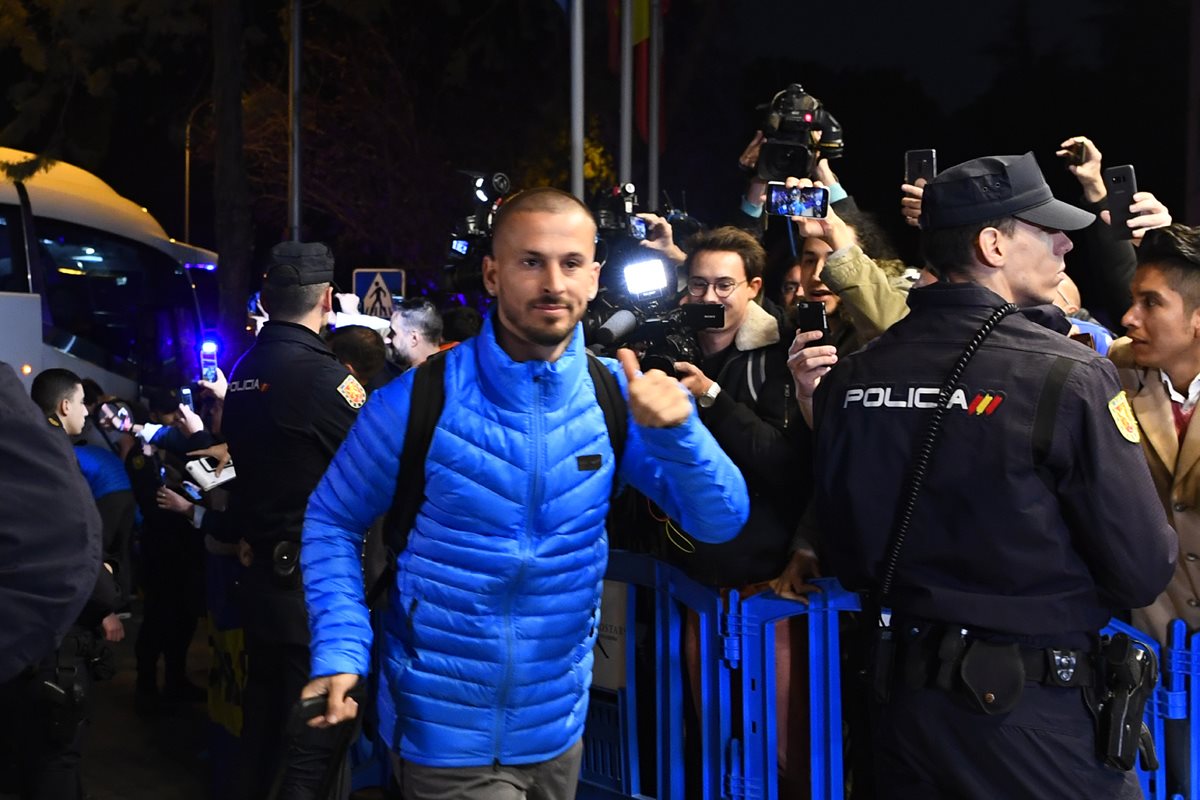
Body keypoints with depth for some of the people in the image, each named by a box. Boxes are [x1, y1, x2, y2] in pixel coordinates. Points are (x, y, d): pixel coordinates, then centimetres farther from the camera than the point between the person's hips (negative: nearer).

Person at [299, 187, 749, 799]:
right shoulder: (418, 401, -14)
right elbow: (332, 521, -2)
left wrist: (675, 430, -26)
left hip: (559, 725, 4)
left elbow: (721, 520, -7)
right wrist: (341, 651, -15)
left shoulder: (615, 396, -5)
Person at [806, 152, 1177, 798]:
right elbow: (1144, 573, -16)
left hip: (903, 701, 5)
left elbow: (846, 558, 7)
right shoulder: (1068, 375, -18)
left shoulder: (851, 376, -2)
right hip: (1031, 718, -5)